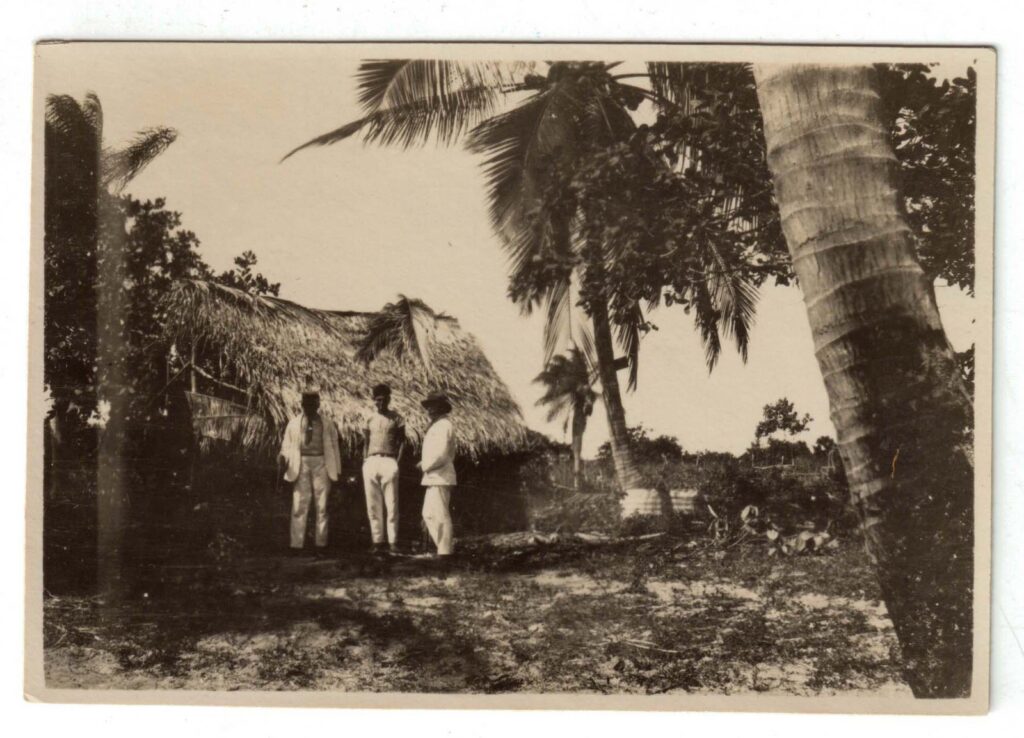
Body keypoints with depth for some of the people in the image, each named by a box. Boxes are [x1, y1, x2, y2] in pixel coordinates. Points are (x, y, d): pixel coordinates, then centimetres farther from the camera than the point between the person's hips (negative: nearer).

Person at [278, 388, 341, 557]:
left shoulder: (327, 423, 8)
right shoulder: (294, 423, 8)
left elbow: (334, 446, 9)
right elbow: (287, 445, 9)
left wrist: (337, 470, 4)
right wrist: (283, 457, -14)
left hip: (321, 464, 0)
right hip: (301, 465, 0)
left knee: (322, 505, 4)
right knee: (299, 505, -5)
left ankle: (321, 545, 10)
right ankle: (296, 546, -3)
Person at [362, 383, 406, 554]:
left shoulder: (396, 418, 3)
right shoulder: (370, 419, 15)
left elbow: (402, 442, 3)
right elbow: (366, 443, 18)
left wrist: (398, 461, -8)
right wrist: (364, 462, 8)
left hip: (389, 462, -4)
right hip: (371, 462, 4)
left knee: (391, 504, -5)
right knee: (373, 505, 4)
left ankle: (393, 541, -2)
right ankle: (377, 540, 8)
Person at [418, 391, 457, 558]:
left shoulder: (443, 426, -13)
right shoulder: (437, 425, 19)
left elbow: (441, 454, -22)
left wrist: (425, 466, -8)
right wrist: (425, 463, 16)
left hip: (440, 478, -11)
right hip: (434, 478, 11)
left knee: (441, 516, -8)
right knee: (428, 514, 12)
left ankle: (445, 551, -5)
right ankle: (442, 548, 15)